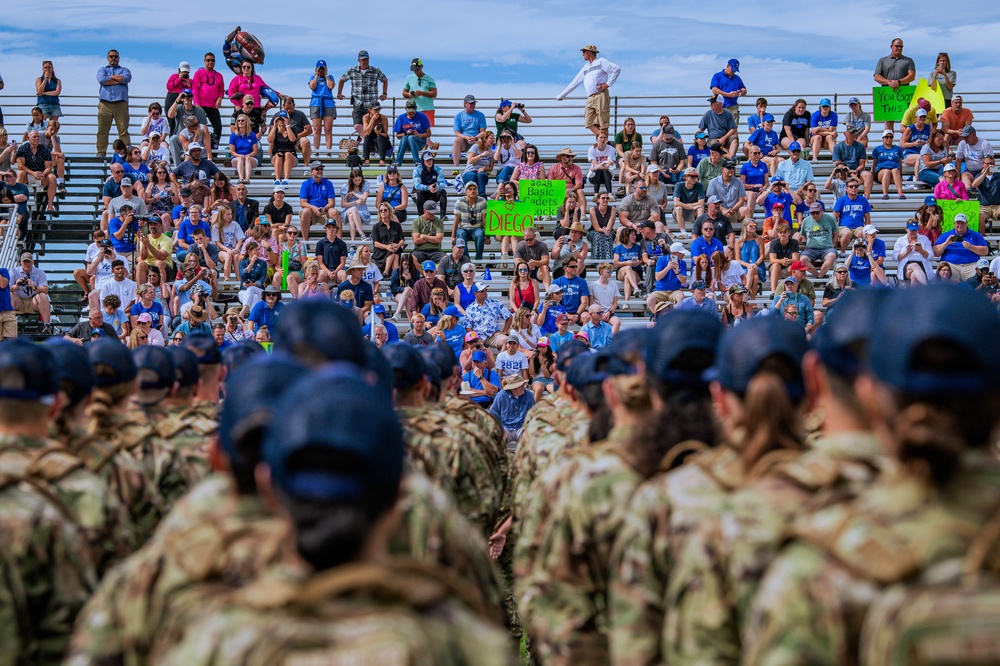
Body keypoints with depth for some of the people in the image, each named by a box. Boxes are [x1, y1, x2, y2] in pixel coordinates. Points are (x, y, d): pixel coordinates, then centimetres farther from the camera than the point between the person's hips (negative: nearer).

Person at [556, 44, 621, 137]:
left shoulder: (601, 62, 6)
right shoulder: (585, 67, 26)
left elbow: (617, 69, -6)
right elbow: (574, 83, 30)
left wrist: (608, 84, -10)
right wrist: (561, 95, 30)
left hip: (601, 95, -7)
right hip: (590, 98, 7)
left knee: (603, 123, -9)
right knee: (589, 123, -7)